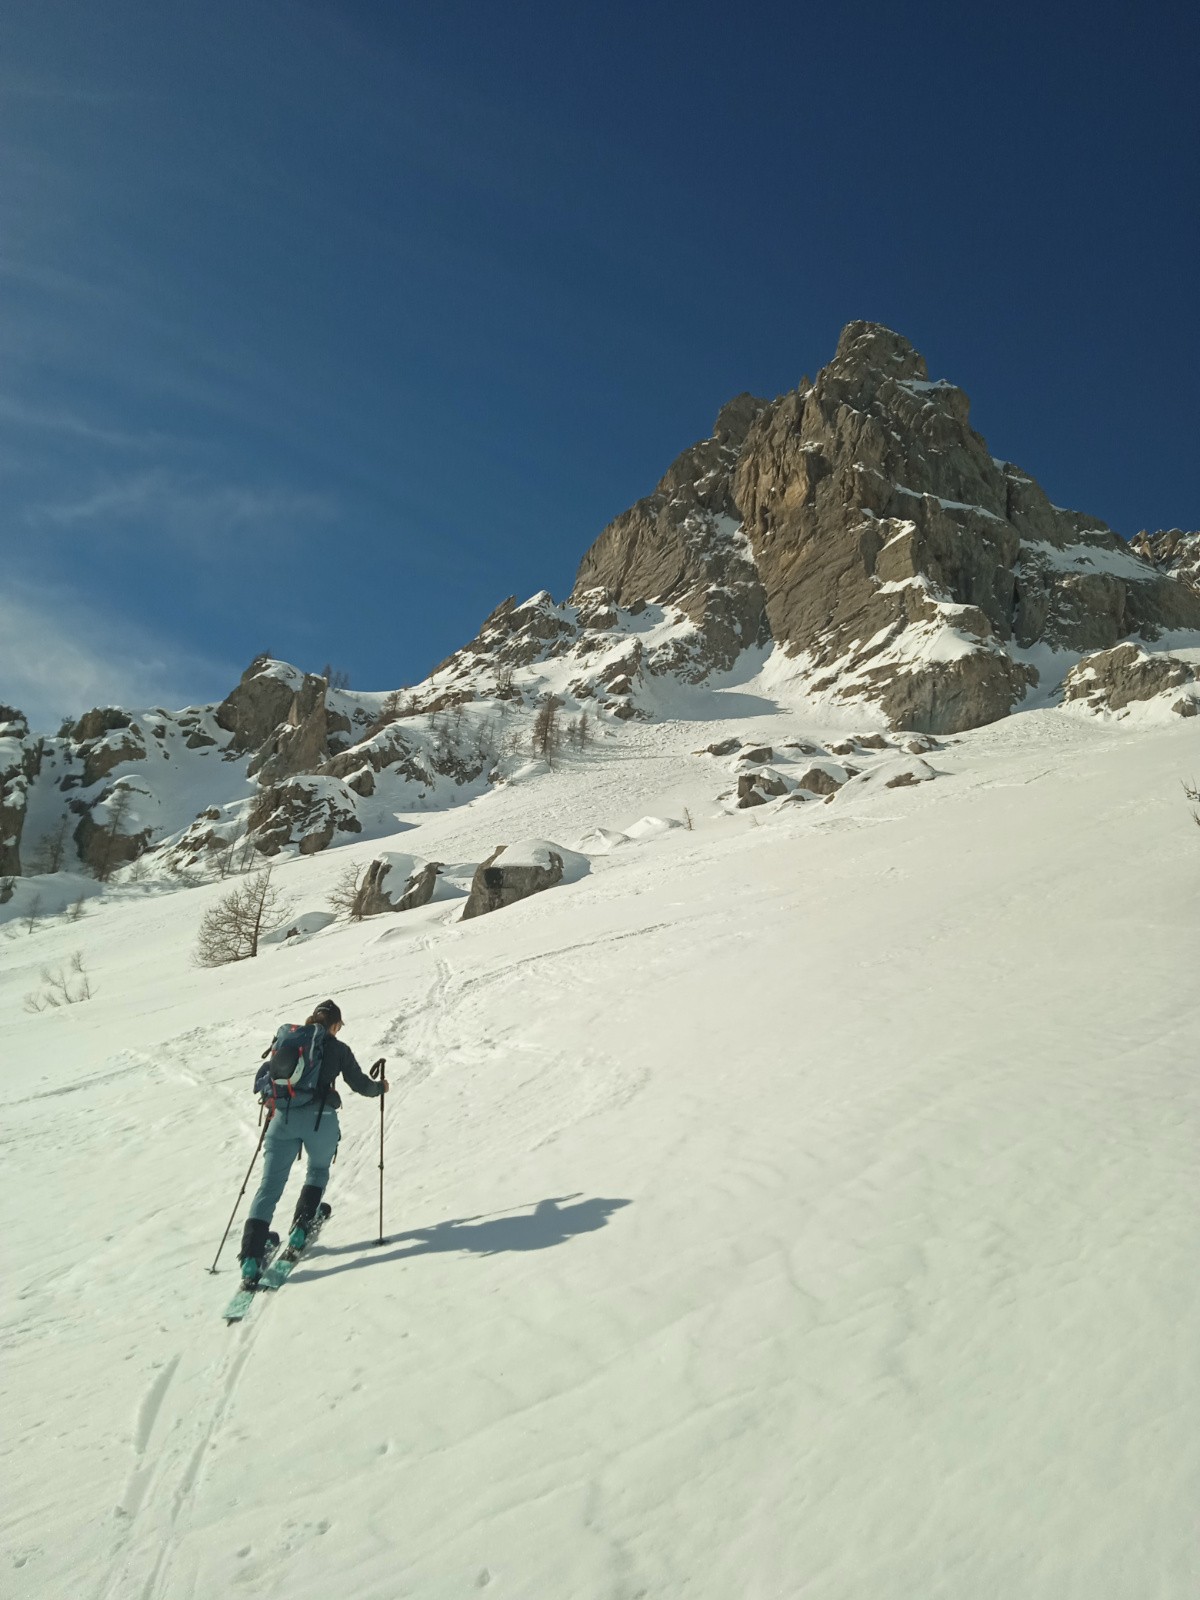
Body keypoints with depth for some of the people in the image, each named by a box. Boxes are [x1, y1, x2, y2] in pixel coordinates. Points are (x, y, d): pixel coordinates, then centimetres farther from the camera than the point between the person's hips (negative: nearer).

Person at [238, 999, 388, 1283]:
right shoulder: (338, 1048, 8)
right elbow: (360, 1084, 11)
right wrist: (380, 1087, 31)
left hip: (283, 1117, 2)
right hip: (320, 1118, -2)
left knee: (270, 1185, 3)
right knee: (318, 1171, 26)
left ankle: (251, 1257, -9)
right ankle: (300, 1227, 11)